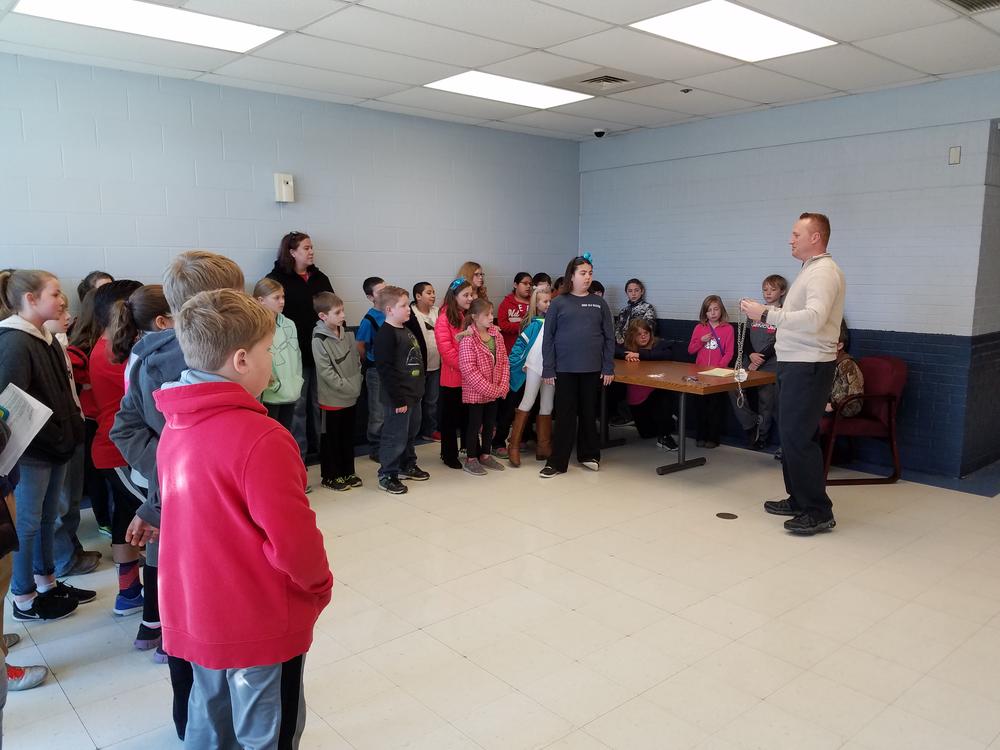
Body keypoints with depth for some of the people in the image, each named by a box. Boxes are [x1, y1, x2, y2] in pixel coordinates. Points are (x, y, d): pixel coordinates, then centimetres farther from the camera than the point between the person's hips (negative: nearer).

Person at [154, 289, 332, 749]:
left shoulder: (175, 427, 0)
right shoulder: (260, 437, -27)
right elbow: (293, 539, -27)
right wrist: (320, 584, -6)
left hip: (195, 613, 8)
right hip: (259, 623, -7)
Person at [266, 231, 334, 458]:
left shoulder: (320, 278, 14)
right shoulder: (277, 278, -4)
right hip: (295, 353, -5)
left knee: (320, 403, 12)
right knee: (298, 404, 1)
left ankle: (320, 447, 24)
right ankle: (299, 452, 11)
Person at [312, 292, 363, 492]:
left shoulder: (347, 333, 3)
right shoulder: (319, 340, -16)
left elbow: (356, 360, 10)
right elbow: (326, 372, -18)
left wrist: (357, 384, -1)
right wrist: (347, 387, -17)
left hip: (351, 397, 6)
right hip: (332, 398, -6)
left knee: (348, 436, 16)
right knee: (331, 438, 6)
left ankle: (348, 471, 29)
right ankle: (330, 476, 18)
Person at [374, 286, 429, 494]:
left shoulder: (406, 331, 12)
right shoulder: (386, 334, -18)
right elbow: (385, 370, -22)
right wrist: (398, 399, -21)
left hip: (413, 394, 9)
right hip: (398, 398, -9)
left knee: (410, 434, 21)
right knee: (395, 437, -1)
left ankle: (407, 465, 37)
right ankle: (387, 475, 12)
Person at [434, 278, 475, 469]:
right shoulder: (444, 320, -11)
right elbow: (447, 351, -17)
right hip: (452, 377, -5)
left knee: (469, 415, 15)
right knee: (450, 417, 8)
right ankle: (449, 455, 19)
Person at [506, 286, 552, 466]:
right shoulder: (534, 324, -2)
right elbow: (520, 344, -1)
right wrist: (521, 364, -6)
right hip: (535, 368, -4)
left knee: (547, 407, 10)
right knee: (527, 404, -3)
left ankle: (543, 445, 20)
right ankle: (514, 446, 3)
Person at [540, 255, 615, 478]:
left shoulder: (599, 303, 6)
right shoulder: (559, 303, 0)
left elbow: (609, 338, 6)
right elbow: (548, 338, -1)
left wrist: (608, 368, 0)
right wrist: (548, 369, -6)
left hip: (592, 368, 2)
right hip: (565, 368, -2)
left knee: (589, 413, 12)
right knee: (564, 415, 2)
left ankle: (589, 454, 28)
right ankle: (557, 462, 9)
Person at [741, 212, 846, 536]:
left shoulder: (824, 271, -13)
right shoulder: (810, 270, 19)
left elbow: (814, 318, -27)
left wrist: (766, 314, -26)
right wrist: (765, 311, 10)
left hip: (809, 366, -11)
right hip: (794, 363, 11)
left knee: (798, 437, -11)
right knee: (792, 435, 15)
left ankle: (818, 512, -4)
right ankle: (798, 499, 25)